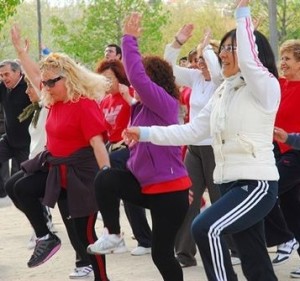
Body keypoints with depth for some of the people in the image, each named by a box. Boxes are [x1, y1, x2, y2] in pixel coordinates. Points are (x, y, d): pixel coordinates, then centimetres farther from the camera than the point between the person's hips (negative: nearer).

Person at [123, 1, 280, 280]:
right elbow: (191, 131, 13)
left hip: (257, 184, -8)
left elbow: (249, 60, -28)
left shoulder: (266, 88, -8)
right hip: (230, 183, 8)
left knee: (206, 228, -27)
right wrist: (146, 133, 6)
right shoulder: (222, 93, 14)